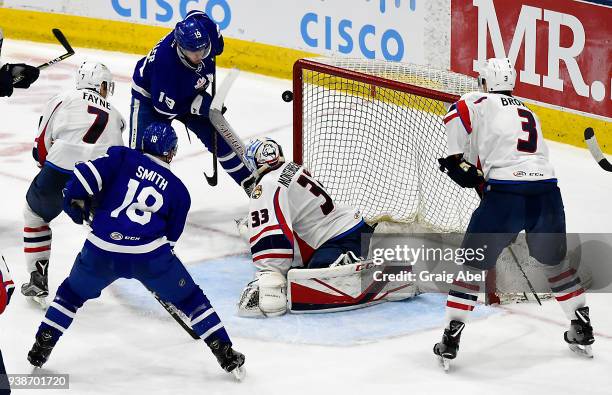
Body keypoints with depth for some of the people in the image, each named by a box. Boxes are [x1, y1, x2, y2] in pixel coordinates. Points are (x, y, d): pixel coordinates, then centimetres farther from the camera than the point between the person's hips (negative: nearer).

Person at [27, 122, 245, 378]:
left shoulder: (122, 157, 11)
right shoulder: (178, 190, 16)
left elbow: (84, 175, -2)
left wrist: (75, 204, 15)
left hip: (101, 251, 1)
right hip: (150, 256, 0)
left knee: (72, 293, 26)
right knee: (189, 298, 17)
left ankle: (41, 348, 22)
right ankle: (224, 352, 14)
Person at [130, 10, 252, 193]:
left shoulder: (206, 28, -30)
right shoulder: (164, 60, -44)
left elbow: (195, 15, -1)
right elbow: (165, 107, -33)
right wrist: (200, 105, -30)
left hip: (188, 92, 6)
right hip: (150, 95, -6)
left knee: (218, 136, 7)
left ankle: (248, 182, 23)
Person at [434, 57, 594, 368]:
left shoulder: (481, 102, 11)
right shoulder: (529, 113, 29)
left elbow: (457, 115, -4)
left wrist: (457, 158, 7)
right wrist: (480, 172, 35)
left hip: (505, 195, -5)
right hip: (548, 193, 5)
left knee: (474, 262, 11)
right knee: (554, 261, 28)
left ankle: (451, 337, 6)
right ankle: (582, 330, 33)